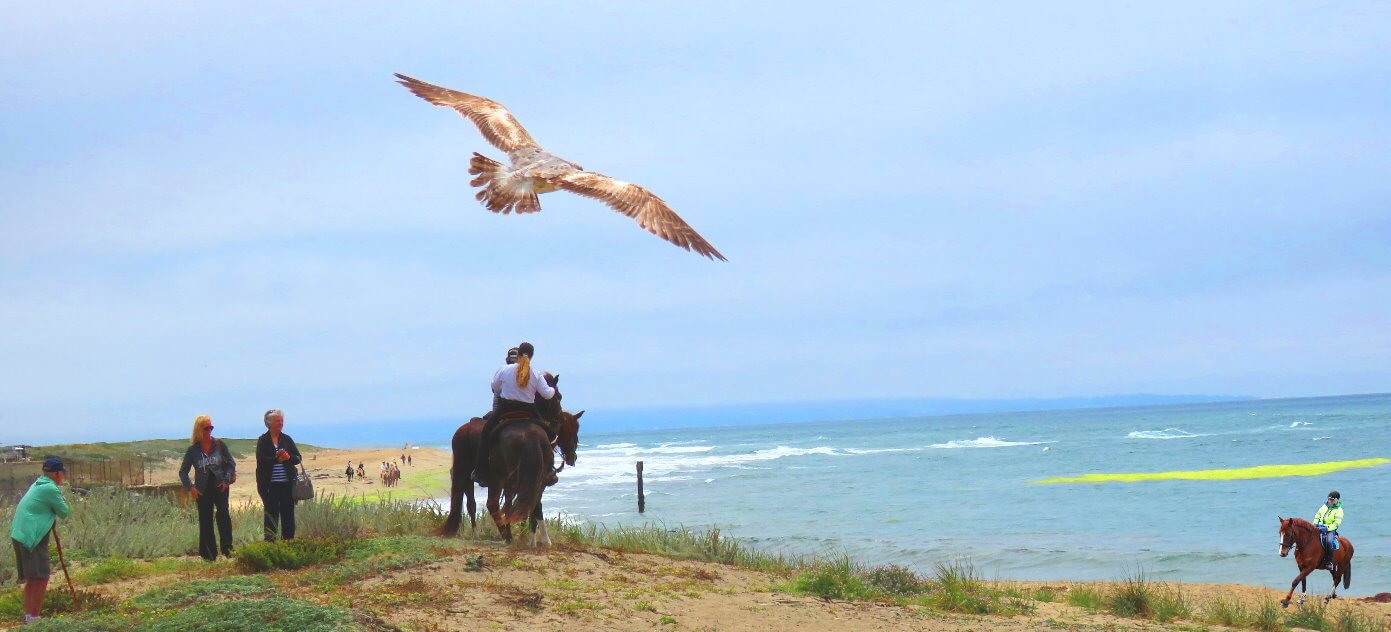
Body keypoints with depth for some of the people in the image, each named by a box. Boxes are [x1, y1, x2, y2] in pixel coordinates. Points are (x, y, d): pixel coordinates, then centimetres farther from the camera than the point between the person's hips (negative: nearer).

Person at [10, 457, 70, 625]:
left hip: (19, 535, 10)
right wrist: (62, 501, 11)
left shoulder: (38, 485, 15)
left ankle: (28, 615, 21)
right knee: (41, 579, -6)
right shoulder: (51, 489, -14)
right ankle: (33, 617, -5)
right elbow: (64, 512, -6)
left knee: (32, 579, 17)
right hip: (32, 538, -10)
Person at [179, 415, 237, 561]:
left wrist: (227, 480, -7)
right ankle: (209, 555, 9)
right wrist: (190, 487, -5)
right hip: (203, 490, 1)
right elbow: (183, 472, 7)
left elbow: (231, 463, 5)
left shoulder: (219, 444, 0)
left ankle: (227, 548, -22)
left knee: (223, 513, -23)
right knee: (205, 522, 2)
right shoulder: (192, 450, 1)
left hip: (220, 487, -1)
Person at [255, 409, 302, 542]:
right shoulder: (263, 441, 1)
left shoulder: (287, 439, 11)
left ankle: (288, 540, 10)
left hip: (287, 483, 3)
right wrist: (277, 458, -23)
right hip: (270, 485, -3)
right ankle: (270, 541, 3)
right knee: (271, 514, 0)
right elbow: (261, 460, -11)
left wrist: (289, 457, -13)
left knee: (288, 514, 5)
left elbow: (298, 458, 8)